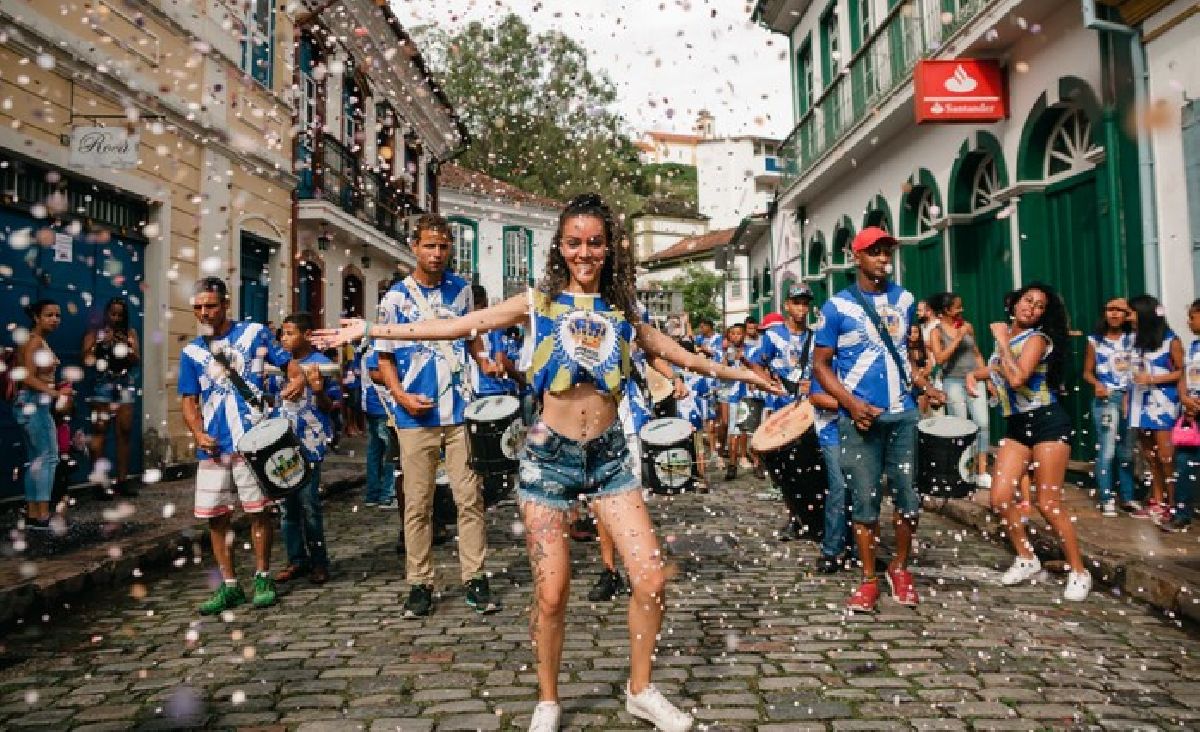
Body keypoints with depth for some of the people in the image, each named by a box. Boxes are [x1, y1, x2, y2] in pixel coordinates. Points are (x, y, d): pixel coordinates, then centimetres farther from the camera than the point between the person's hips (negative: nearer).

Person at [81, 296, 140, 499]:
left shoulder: (130, 333, 13)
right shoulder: (95, 334, 8)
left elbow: (137, 360, 5)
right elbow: (87, 360, -2)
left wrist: (126, 346, -11)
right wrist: (102, 343, -11)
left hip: (125, 387, 3)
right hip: (103, 387, -2)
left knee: (124, 433, 1)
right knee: (100, 432, -9)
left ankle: (122, 480, 5)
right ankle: (100, 481, -10)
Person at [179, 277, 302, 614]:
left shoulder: (254, 332, 3)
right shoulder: (191, 352, 11)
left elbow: (287, 363, 5)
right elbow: (190, 401, 11)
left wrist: (297, 378, -19)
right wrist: (198, 433, -6)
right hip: (213, 446, 4)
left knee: (258, 510, 2)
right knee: (215, 516, 6)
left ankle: (263, 579, 18)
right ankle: (229, 586, 18)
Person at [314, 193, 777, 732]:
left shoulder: (623, 308, 7)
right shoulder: (538, 303, -1)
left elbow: (673, 352, 22)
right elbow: (454, 327, -3)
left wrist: (733, 372, 29)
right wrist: (370, 329, -6)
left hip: (610, 455, 3)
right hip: (550, 457, -2)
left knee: (651, 579, -1)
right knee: (551, 594, 1)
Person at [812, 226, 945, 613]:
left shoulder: (905, 299, 9)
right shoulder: (837, 306, -5)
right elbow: (820, 364, -3)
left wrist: (926, 386, 4)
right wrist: (851, 402, -15)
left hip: (903, 414, 4)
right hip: (860, 417, -3)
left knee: (907, 496, 8)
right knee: (865, 500, 3)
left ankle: (900, 568, 28)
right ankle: (869, 578, 16)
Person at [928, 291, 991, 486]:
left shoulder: (967, 326, 9)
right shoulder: (936, 332, -2)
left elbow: (977, 354, 17)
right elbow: (939, 359, -15)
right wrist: (958, 338, -17)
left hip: (974, 380, 4)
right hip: (953, 382, -3)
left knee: (982, 423, -6)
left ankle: (982, 472, -1)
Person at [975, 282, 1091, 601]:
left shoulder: (1037, 339, -11)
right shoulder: (1006, 336, 10)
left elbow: (1017, 378, -26)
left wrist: (1003, 341, -18)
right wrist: (975, 374, 12)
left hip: (1047, 422, -6)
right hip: (1015, 425, 7)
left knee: (1048, 503, -5)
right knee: (1000, 498, -3)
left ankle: (1079, 572, 11)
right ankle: (1026, 559, 16)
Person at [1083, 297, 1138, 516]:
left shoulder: (1133, 338, 7)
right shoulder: (1095, 340, 3)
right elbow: (1087, 372, 3)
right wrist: (1097, 384, -12)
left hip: (1129, 397, 3)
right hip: (1105, 399, -2)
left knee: (1127, 451, 9)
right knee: (1106, 451, -6)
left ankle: (1127, 497, 18)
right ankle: (1106, 499, 1)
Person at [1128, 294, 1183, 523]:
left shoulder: (1171, 340, -5)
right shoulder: (1135, 339, 13)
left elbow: (1182, 372, -4)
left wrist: (1151, 379, -13)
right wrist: (1127, 397, 10)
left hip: (1163, 403, -6)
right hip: (1141, 403, 6)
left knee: (1165, 456, -7)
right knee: (1149, 456, 9)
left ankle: (1173, 504, 2)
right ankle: (1157, 502, 17)